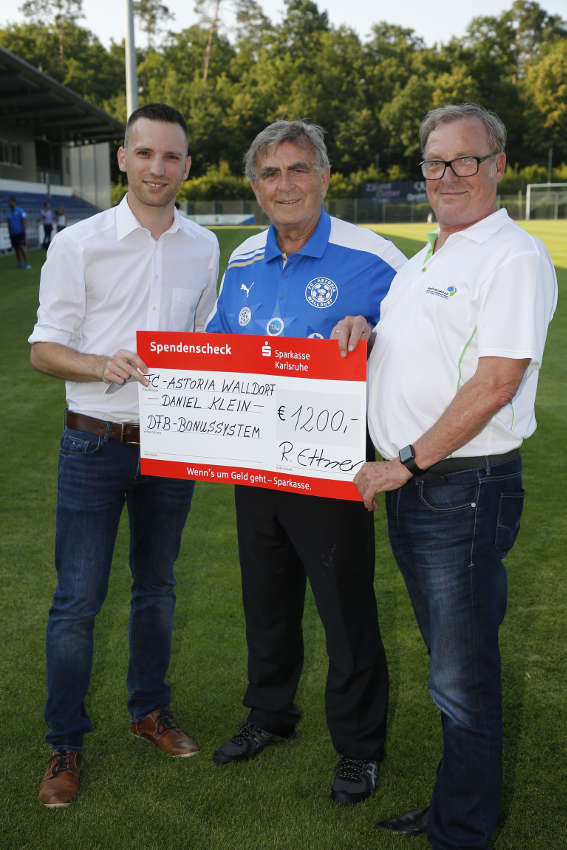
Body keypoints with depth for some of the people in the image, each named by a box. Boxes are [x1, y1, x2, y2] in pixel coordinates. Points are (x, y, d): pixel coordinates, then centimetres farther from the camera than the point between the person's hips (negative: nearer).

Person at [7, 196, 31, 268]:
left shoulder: (20, 211, -4)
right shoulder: (9, 213, 14)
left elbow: (24, 222, -7)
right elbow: (9, 224, 19)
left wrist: (23, 231, -13)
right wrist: (10, 234, 14)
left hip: (20, 233, -6)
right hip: (13, 234, 6)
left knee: (22, 247, -15)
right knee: (16, 249, 6)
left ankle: (26, 263, -14)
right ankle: (19, 264, 9)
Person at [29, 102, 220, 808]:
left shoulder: (203, 247, 7)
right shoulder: (79, 243, -6)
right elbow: (44, 349, -5)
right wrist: (104, 365, -24)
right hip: (96, 444, -3)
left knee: (156, 586, 16)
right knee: (77, 598, 1)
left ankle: (149, 709, 35)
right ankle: (65, 743, 17)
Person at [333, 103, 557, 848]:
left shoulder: (514, 258, -11)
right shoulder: (423, 260, 17)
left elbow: (493, 386, -19)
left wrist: (406, 464, -17)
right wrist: (360, 328, 4)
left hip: (466, 490, -8)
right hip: (406, 486, 9)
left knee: (463, 677, 1)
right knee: (448, 664, 19)